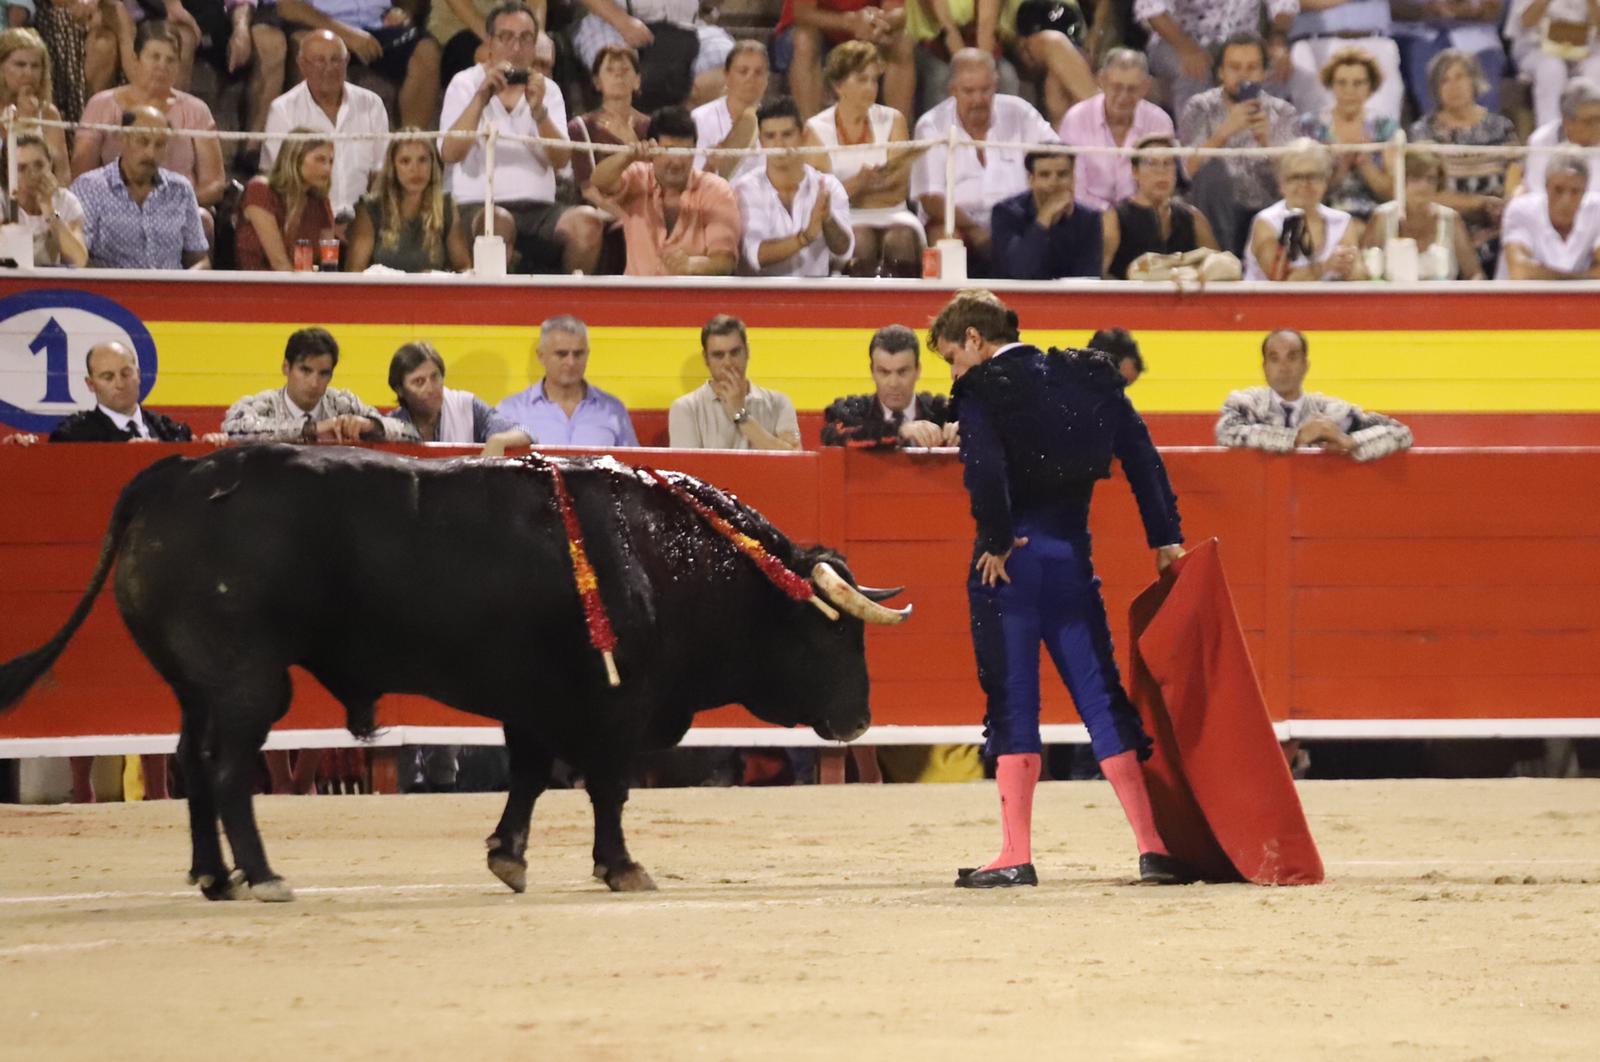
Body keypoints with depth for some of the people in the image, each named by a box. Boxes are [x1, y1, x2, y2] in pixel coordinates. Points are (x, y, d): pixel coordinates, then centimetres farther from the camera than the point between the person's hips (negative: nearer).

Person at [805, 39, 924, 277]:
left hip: (890, 215, 2)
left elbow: (899, 190, 2)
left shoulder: (892, 120, 10)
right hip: (842, 220, -2)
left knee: (900, 238, -32)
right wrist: (860, 181, -22)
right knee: (861, 240, -35)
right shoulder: (817, 129, 5)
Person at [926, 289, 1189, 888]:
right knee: (1102, 699, 7)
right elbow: (1141, 456, 7)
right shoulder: (1090, 378, 11)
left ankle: (1016, 856, -3)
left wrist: (997, 542, -12)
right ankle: (1153, 847, 2)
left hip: (1008, 561, -4)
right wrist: (1166, 540, 8)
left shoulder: (983, 390, -6)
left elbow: (985, 470, -22)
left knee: (1011, 704, 0)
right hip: (1071, 559, 4)